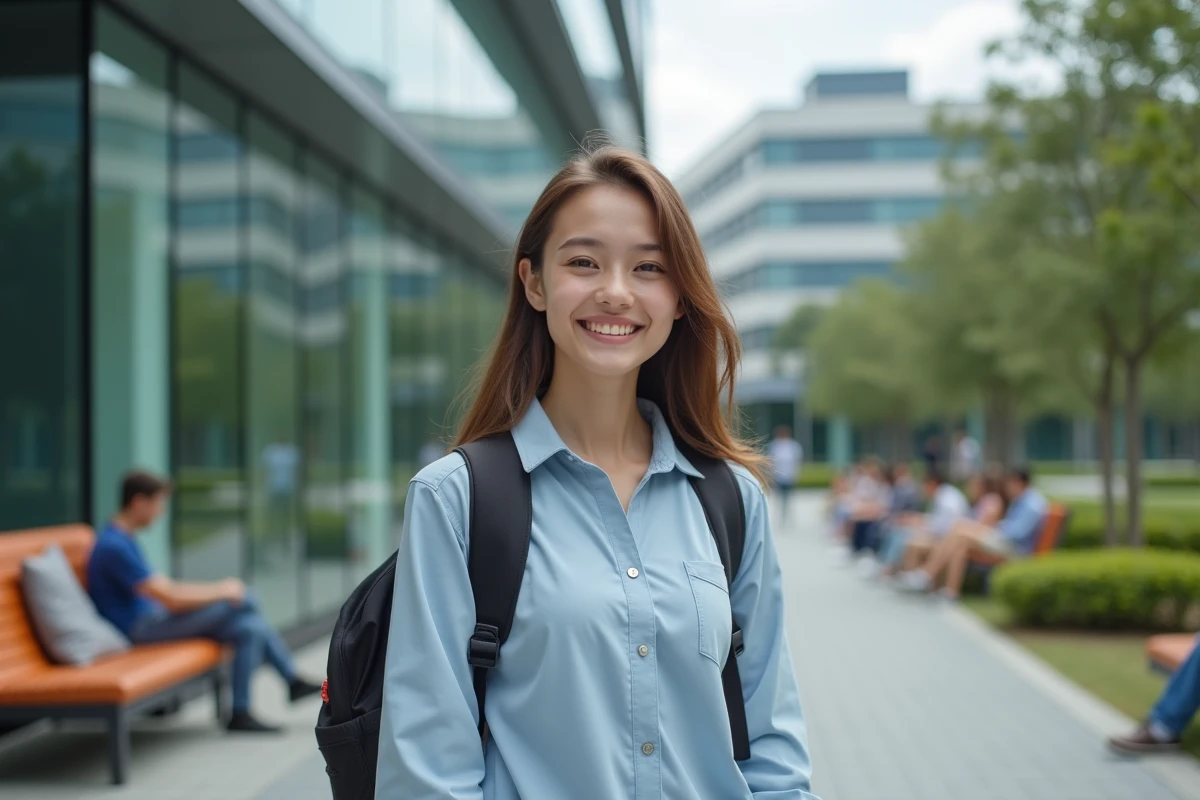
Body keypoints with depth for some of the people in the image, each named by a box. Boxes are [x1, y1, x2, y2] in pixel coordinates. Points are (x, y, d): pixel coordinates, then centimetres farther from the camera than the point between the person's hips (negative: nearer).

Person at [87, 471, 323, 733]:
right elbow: (171, 598, -20)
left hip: (151, 617, 10)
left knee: (252, 629, -4)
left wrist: (218, 587, 5)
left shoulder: (123, 540, 13)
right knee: (243, 600, -15)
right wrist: (221, 592, -7)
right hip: (140, 629, -10)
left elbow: (165, 586, 17)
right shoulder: (114, 546, -20)